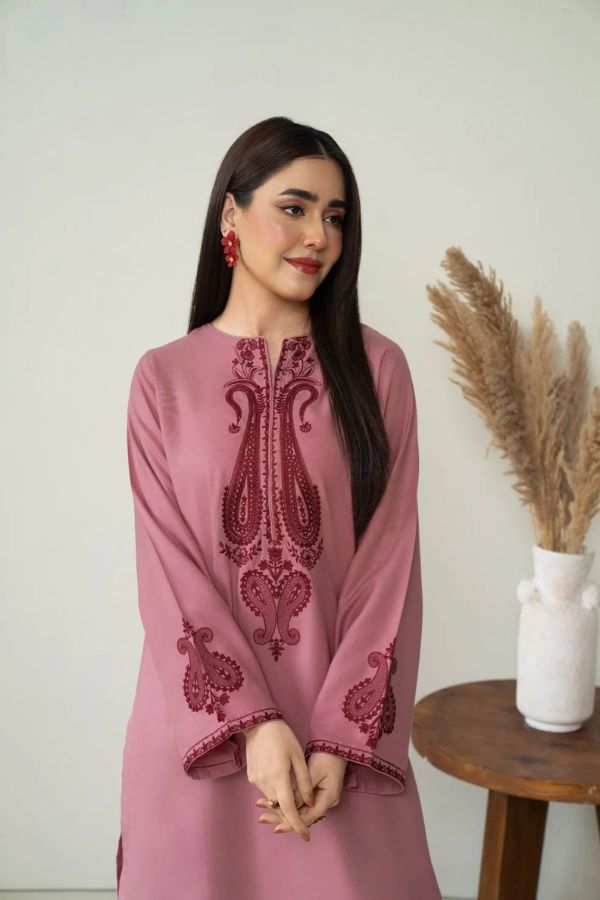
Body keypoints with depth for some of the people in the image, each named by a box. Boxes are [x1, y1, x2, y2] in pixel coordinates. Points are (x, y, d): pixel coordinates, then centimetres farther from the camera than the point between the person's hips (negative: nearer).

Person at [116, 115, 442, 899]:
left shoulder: (376, 367, -2)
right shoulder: (164, 378, -2)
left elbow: (389, 566, -5)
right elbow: (171, 571, -5)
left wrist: (341, 737, -12)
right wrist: (253, 723, -14)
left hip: (341, 722, 0)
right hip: (198, 715, 0)